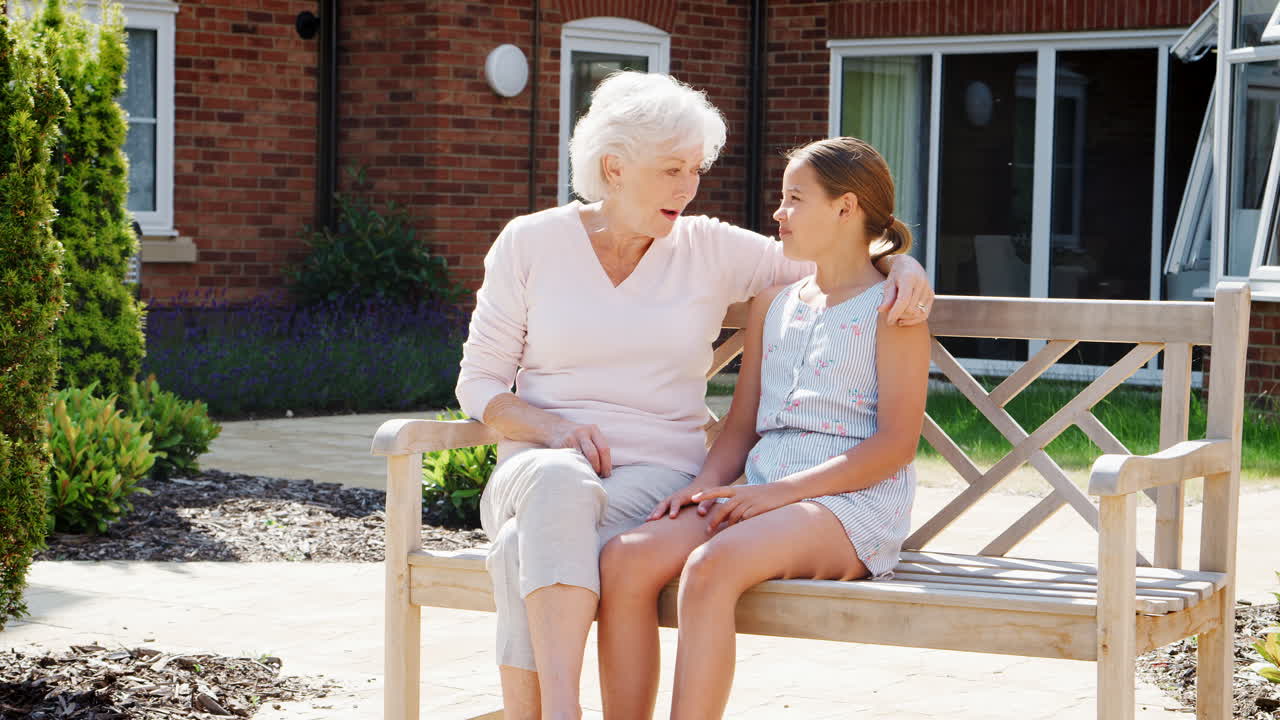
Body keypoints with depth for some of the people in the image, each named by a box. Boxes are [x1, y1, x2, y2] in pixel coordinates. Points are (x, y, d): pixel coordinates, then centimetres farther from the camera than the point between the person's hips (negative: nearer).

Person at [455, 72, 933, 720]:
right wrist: (555, 429, -12)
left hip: (657, 477, 0)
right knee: (559, 483, -39)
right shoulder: (529, 243, 7)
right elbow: (479, 383, 8)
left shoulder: (710, 250, 10)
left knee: (527, 554, -34)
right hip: (537, 466, 0)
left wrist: (904, 266, -8)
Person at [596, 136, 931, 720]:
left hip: (850, 503, -6)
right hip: (758, 492, 6)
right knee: (625, 559, -21)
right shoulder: (772, 304, 23)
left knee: (711, 567, -35)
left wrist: (783, 491, -15)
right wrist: (707, 484, -1)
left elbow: (897, 443, -8)